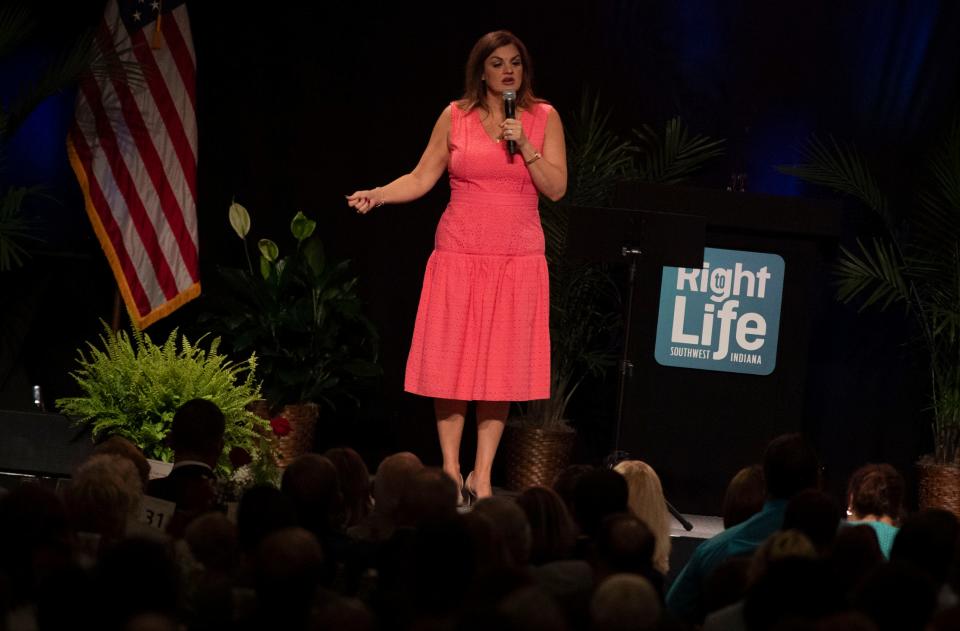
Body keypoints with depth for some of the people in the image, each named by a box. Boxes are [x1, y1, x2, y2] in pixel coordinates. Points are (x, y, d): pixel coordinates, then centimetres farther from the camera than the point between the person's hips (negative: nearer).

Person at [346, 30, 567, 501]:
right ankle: (450, 471, 6)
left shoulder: (543, 118, 5)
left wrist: (525, 146, -11)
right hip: (459, 254, 0)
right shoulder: (455, 117, 5)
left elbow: (556, 188, 0)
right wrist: (377, 195, -11)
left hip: (517, 258, 0)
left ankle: (481, 475, 7)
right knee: (451, 362, -2)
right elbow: (421, 179, 4)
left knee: (501, 365, 0)